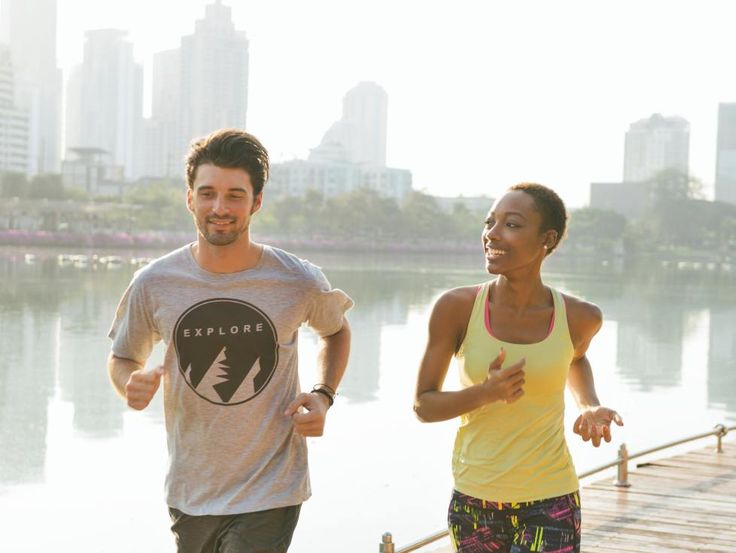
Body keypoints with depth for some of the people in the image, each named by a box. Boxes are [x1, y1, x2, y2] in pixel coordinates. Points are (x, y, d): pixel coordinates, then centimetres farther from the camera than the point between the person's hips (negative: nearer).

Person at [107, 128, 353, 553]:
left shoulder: (299, 282, -10)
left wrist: (323, 395, -4)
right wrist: (131, 386, -15)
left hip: (269, 496, -2)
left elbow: (336, 331, 12)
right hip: (189, 492, 3)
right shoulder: (153, 285, -8)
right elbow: (123, 359, 8)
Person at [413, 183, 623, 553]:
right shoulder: (457, 308, -11)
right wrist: (485, 393, -22)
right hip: (473, 503, 1)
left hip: (549, 504, -1)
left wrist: (591, 408, -1)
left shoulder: (578, 317, -7)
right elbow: (423, 405, -5)